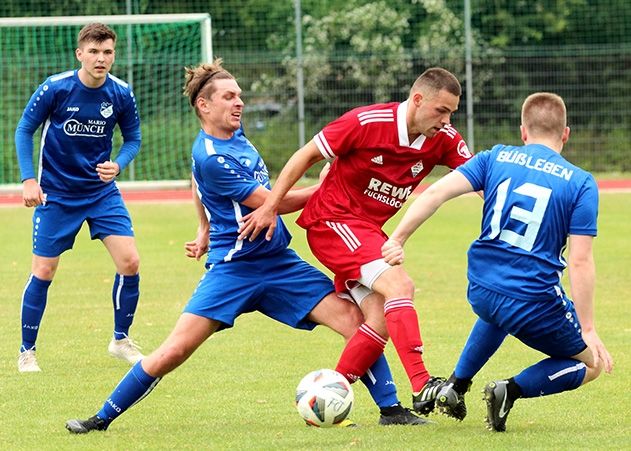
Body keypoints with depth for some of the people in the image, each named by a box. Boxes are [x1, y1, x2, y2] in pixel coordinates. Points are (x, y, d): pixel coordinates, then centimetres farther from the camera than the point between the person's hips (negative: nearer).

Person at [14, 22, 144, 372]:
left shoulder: (121, 94, -9)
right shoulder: (55, 88, -16)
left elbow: (133, 138, 4)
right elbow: (24, 130, -6)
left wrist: (118, 164, -17)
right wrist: (28, 180, -13)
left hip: (101, 190, 3)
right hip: (56, 194, -3)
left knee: (130, 262, -8)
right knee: (43, 272, -2)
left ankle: (121, 339, 12)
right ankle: (27, 351, 13)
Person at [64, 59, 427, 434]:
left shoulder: (236, 134, 10)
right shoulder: (210, 157, -16)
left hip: (281, 262, 7)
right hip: (233, 269, -7)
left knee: (356, 320, -9)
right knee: (174, 351, -13)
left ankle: (391, 408, 0)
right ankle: (104, 417, 3)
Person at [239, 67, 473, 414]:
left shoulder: (443, 140, -4)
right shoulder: (366, 122, -19)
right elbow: (307, 155, -10)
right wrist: (270, 207, -9)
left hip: (369, 230, 7)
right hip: (332, 220, -7)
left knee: (381, 324, -7)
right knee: (399, 284, -26)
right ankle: (422, 388, -35)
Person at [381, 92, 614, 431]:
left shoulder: (496, 158, 5)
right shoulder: (580, 183, -3)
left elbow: (437, 192, -6)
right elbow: (580, 261, -9)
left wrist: (398, 239, 0)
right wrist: (588, 330, -7)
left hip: (481, 293, 5)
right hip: (535, 303, -5)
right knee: (591, 364, 16)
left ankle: (456, 386, 27)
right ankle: (512, 390, -7)